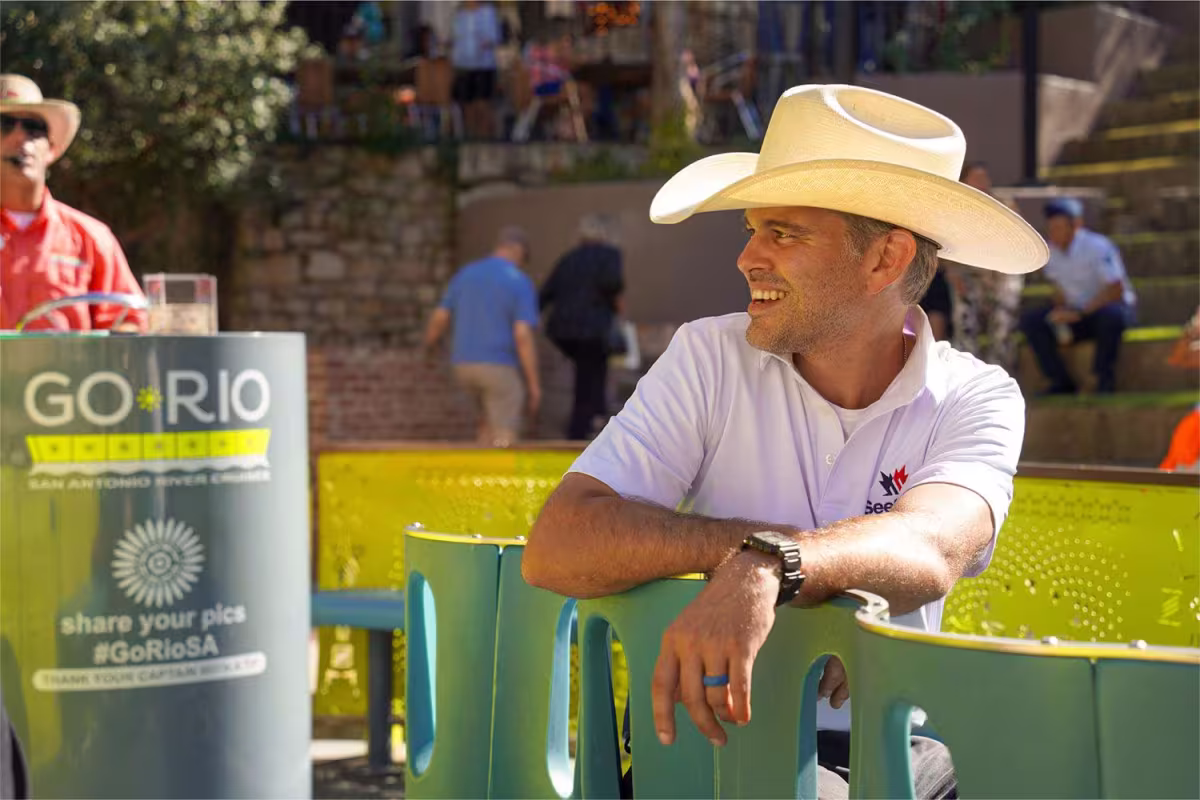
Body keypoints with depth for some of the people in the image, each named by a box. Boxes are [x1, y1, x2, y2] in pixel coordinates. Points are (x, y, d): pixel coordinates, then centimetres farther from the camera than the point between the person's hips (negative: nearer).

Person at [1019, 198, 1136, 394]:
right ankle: (1062, 382, -10)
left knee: (1111, 314, -41)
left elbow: (1116, 291, -23)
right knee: (1030, 320, -15)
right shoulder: (1051, 250, 0)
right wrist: (1061, 312, -11)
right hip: (1076, 313, 6)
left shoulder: (1097, 247, -19)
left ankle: (1106, 381, -22)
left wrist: (1080, 312, -28)